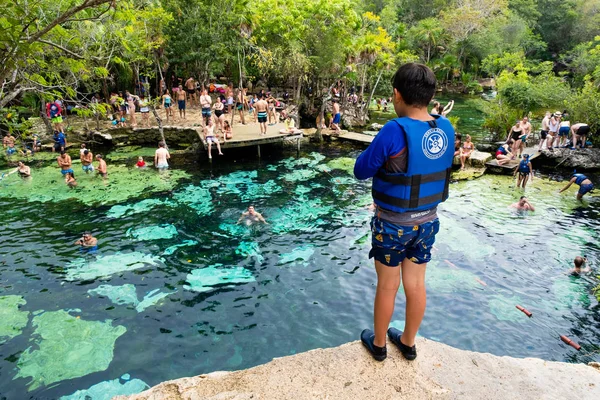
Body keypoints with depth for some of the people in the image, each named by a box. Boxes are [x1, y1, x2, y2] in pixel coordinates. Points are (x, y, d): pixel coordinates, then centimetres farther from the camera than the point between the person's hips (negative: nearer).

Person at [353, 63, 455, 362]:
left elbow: (361, 171, -14)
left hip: (392, 224, -5)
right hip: (428, 221, 5)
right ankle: (408, 342, 39)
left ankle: (378, 343, 34)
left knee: (387, 286, 13)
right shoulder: (446, 129, -4)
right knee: (416, 284, 18)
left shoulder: (395, 131, -24)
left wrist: (378, 151, 2)